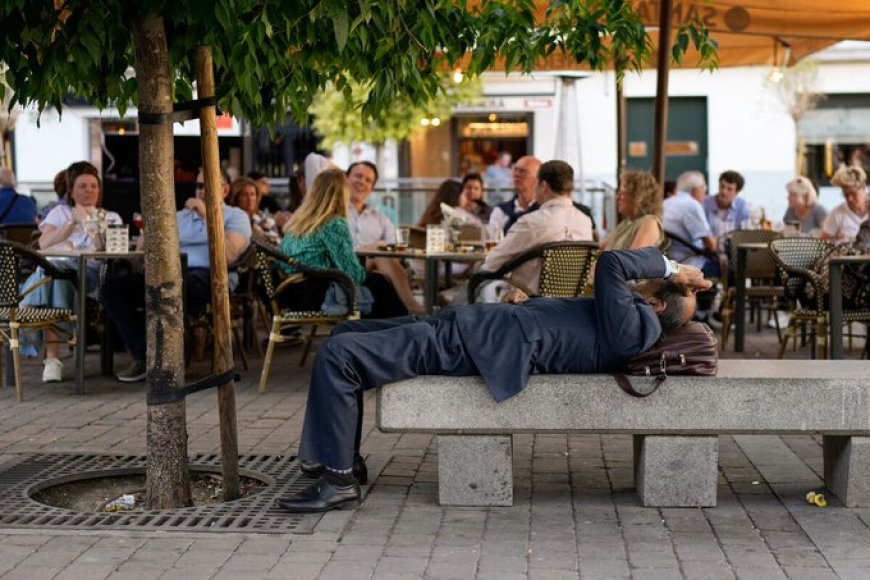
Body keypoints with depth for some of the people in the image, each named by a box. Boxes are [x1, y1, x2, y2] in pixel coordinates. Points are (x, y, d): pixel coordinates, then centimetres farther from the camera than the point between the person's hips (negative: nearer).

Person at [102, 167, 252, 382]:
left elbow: (229, 256, -8)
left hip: (211, 277, -6)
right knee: (113, 287, -14)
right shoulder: (182, 216, 29)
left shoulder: (236, 216, 13)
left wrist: (208, 216, -8)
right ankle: (142, 357, -17)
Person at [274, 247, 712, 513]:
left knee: (336, 355, -19)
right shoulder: (614, 324, 15)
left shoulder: (633, 327, -15)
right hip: (463, 324, 11)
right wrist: (526, 302, 9)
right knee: (347, 333, 20)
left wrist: (670, 268, -11)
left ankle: (338, 480, -8)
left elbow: (609, 264, -25)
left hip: (465, 347, -11)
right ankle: (345, 455, 23)